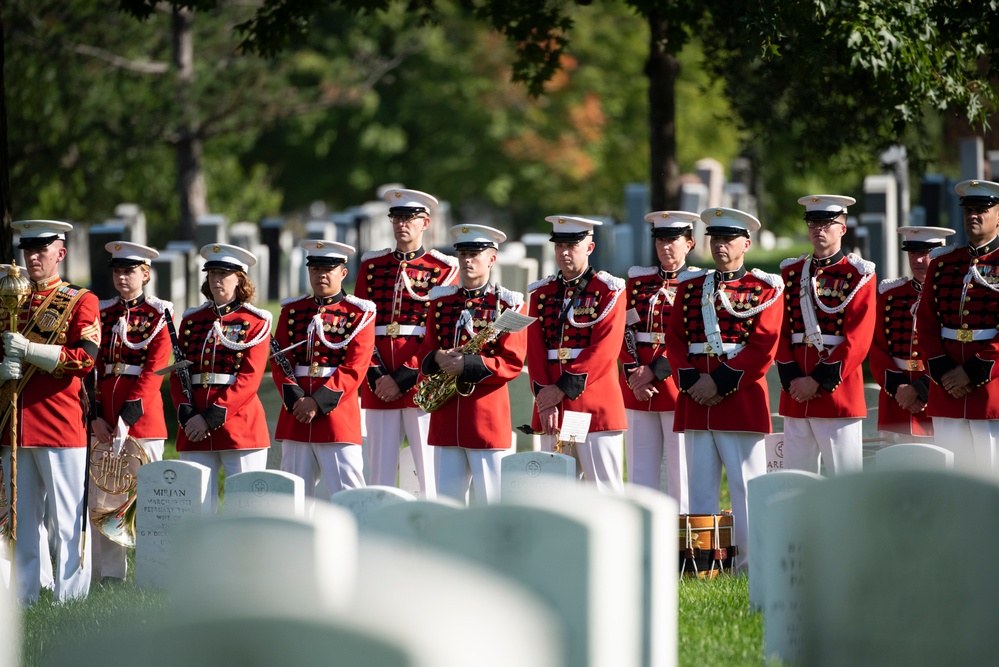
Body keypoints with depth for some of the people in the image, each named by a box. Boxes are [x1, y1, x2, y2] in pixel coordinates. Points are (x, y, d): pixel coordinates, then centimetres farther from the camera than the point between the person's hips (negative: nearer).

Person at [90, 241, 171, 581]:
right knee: (101, 498, 3)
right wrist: (95, 416, -6)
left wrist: (128, 416, -17)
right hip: (102, 420, 4)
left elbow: (154, 370, -9)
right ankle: (107, 575, 9)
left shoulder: (159, 314, 0)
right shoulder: (101, 313, 12)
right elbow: (91, 366, 7)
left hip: (142, 414, -4)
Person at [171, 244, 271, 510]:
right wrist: (187, 416, -9)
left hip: (241, 429, -4)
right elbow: (178, 374, 9)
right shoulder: (192, 320, 13)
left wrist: (211, 417, -15)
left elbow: (250, 379, -9)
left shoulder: (255, 322, 1)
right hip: (194, 432, 4)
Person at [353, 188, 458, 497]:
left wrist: (403, 378, -12)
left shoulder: (444, 269, 3)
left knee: (430, 473, -3)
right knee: (380, 473, 3)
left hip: (422, 386, -3)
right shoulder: (372, 266, 13)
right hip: (378, 390, 3)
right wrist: (376, 376, -7)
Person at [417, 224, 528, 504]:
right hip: (446, 418, 5)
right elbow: (425, 352, 15)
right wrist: (437, 358, -10)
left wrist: (468, 365, -21)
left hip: (488, 415, -5)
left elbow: (513, 364, -7)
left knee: (490, 502, -4)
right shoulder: (441, 301, 14)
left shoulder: (508, 304, -1)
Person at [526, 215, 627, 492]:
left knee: (606, 490, -4)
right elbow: (535, 350, 5)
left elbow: (603, 352, -10)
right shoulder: (541, 293, 13)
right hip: (552, 409, 5)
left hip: (595, 408, -5)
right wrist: (545, 400, -8)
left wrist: (564, 388, -15)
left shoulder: (608, 290, -1)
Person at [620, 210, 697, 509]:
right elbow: (623, 331, 5)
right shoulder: (638, 280, 13)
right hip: (636, 389, 4)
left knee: (680, 471, -2)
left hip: (677, 382, -4)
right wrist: (633, 373, -9)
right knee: (640, 473, 4)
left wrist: (654, 371, -16)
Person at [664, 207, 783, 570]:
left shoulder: (764, 288, 2)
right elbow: (674, 340, 9)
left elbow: (763, 348, -7)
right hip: (695, 402, 4)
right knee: (700, 489, 4)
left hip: (742, 400, -4)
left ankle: (752, 564, -1)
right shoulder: (690, 286, 15)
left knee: (747, 486, -4)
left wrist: (721, 382, -14)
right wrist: (691, 382, -7)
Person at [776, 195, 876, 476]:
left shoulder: (858, 274, -1)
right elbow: (780, 331, 7)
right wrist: (792, 379, -8)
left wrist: (818, 380, -14)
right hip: (796, 394, 5)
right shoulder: (792, 272, 13)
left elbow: (858, 340, -8)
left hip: (838, 388, -5)